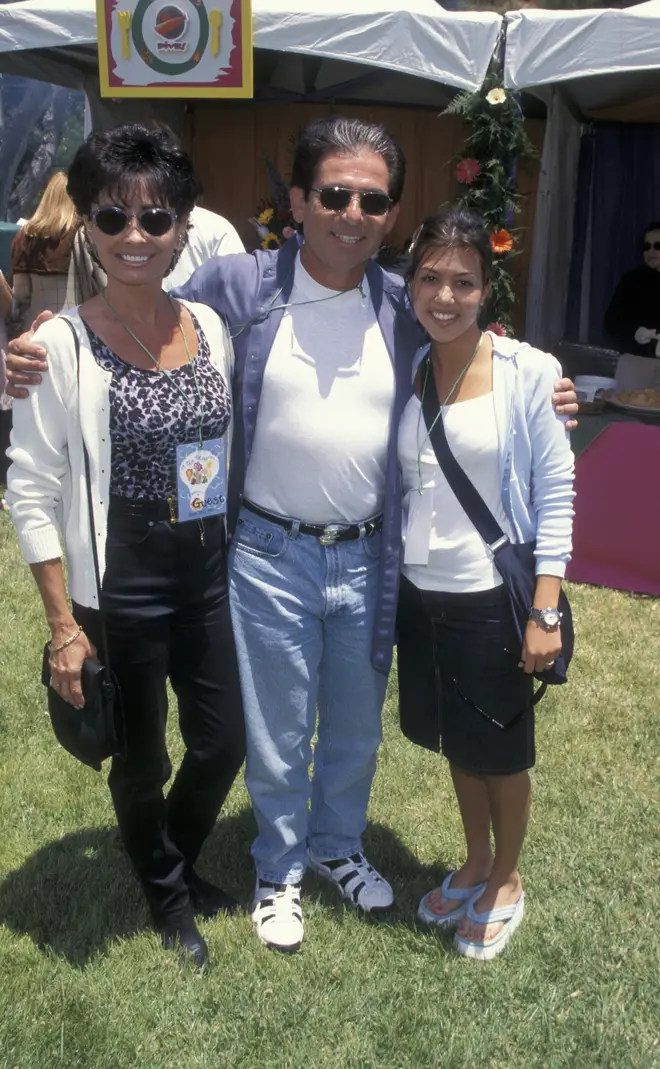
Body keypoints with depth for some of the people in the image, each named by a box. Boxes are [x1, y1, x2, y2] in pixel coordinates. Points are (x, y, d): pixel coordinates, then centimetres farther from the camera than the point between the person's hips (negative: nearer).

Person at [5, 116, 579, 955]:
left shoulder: (401, 306, -1)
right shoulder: (238, 285, -10)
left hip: (368, 556, 3)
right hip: (271, 555, -3)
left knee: (357, 730, 21)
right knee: (278, 738, 15)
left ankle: (338, 846, 49)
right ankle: (279, 870, 41)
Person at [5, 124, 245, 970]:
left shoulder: (209, 326, 0)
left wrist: (240, 566, 12)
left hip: (209, 573, 5)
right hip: (121, 585, -5)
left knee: (224, 743, 16)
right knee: (143, 759, 14)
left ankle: (178, 862, 47)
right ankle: (166, 892, 43)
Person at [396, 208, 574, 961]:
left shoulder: (528, 373, -13)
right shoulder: (404, 372, -1)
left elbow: (555, 496, -11)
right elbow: (397, 488, 6)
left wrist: (545, 613, -13)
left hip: (493, 598, -4)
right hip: (420, 594, 4)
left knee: (501, 750, 14)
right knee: (456, 742, 21)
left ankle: (506, 882, 39)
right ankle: (475, 865, 45)